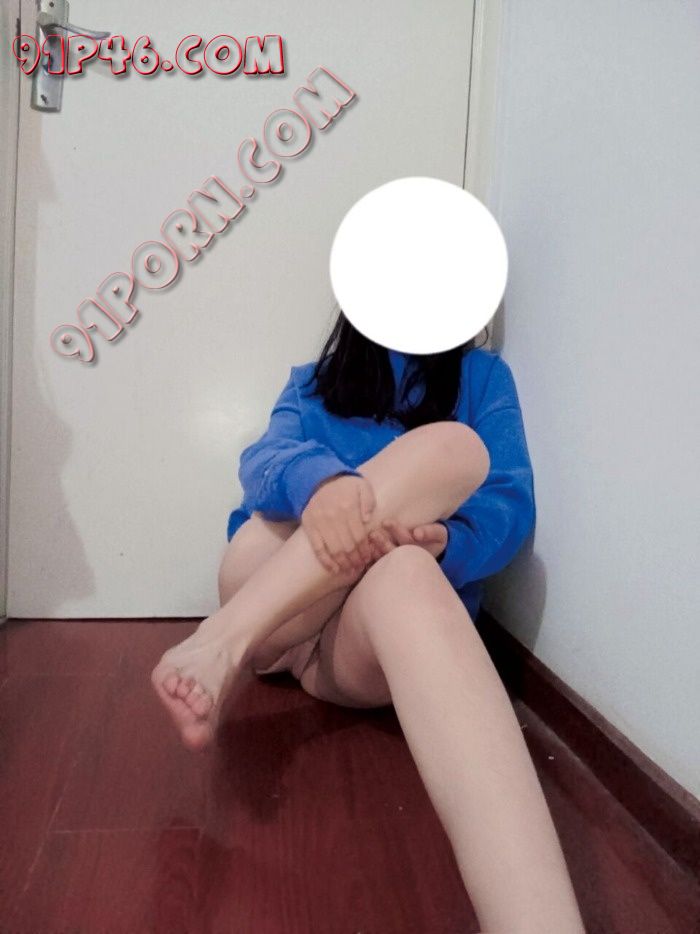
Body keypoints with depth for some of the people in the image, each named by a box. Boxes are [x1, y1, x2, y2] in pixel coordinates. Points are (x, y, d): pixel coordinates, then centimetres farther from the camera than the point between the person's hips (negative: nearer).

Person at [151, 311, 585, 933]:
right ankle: (228, 645, -38)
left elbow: (511, 507, 0)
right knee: (454, 445, -23)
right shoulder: (312, 384, 17)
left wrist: (444, 543, -24)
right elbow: (264, 462, -4)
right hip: (265, 589, 1)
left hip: (361, 644, 0)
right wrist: (322, 481, -30)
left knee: (403, 571, -37)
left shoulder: (483, 376, 15)